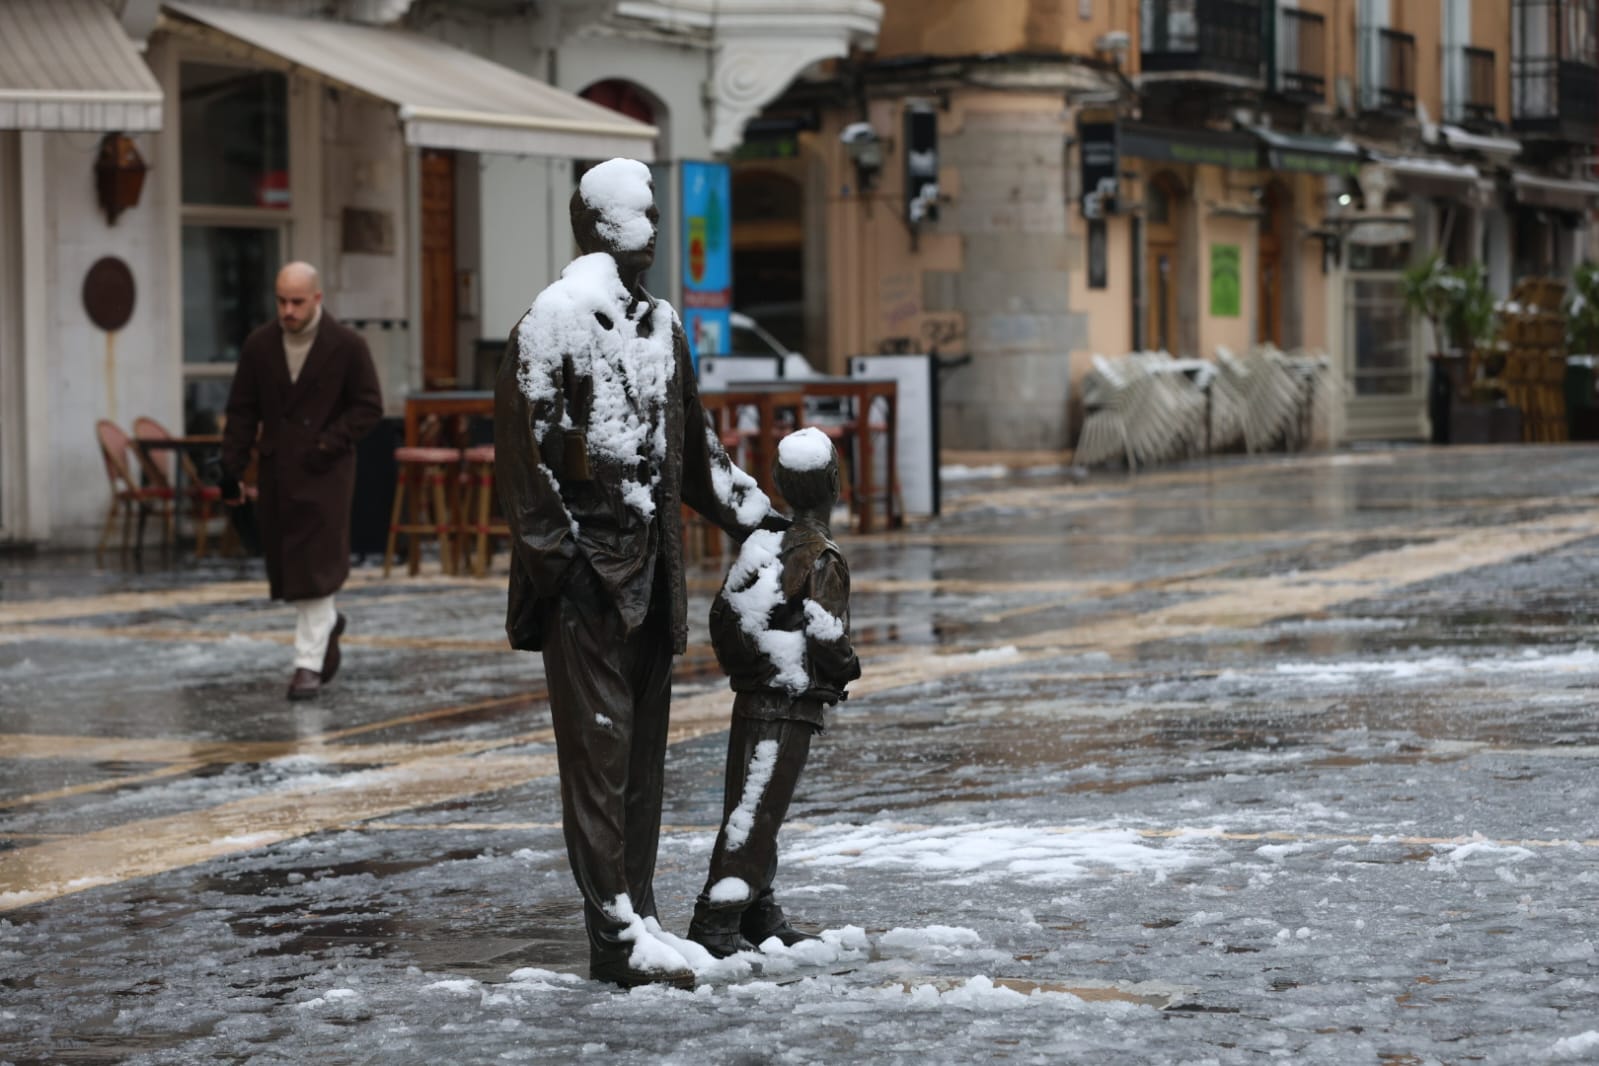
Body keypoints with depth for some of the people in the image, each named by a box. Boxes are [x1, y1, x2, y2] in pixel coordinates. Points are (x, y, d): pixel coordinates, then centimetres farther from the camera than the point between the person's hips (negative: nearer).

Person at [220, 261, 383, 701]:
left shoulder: (347, 346, -6)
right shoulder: (259, 345, 3)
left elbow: (369, 406, -2)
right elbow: (242, 412, 7)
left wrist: (330, 443, -13)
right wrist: (231, 468, 1)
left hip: (325, 471, -4)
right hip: (276, 472, 4)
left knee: (315, 567, -9)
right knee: (285, 565, 10)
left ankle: (309, 663, -5)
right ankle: (327, 623, 37)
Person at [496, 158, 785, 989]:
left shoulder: (659, 322, 16)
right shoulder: (556, 319, -9)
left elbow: (689, 440, 27)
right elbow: (526, 445, -13)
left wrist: (748, 511, 25)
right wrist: (555, 554, -16)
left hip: (650, 569, 8)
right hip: (588, 576, -8)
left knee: (643, 750, 10)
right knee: (599, 750, -7)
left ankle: (634, 916, 15)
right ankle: (619, 934, -8)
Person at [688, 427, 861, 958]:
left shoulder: (761, 542, 8)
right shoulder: (822, 557, -13)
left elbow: (723, 614, 10)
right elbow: (826, 635, -17)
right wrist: (847, 670, 2)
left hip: (752, 694, 8)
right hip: (792, 705, -8)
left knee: (750, 808, 14)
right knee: (755, 813, -9)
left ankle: (758, 914, 23)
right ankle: (716, 922, -14)